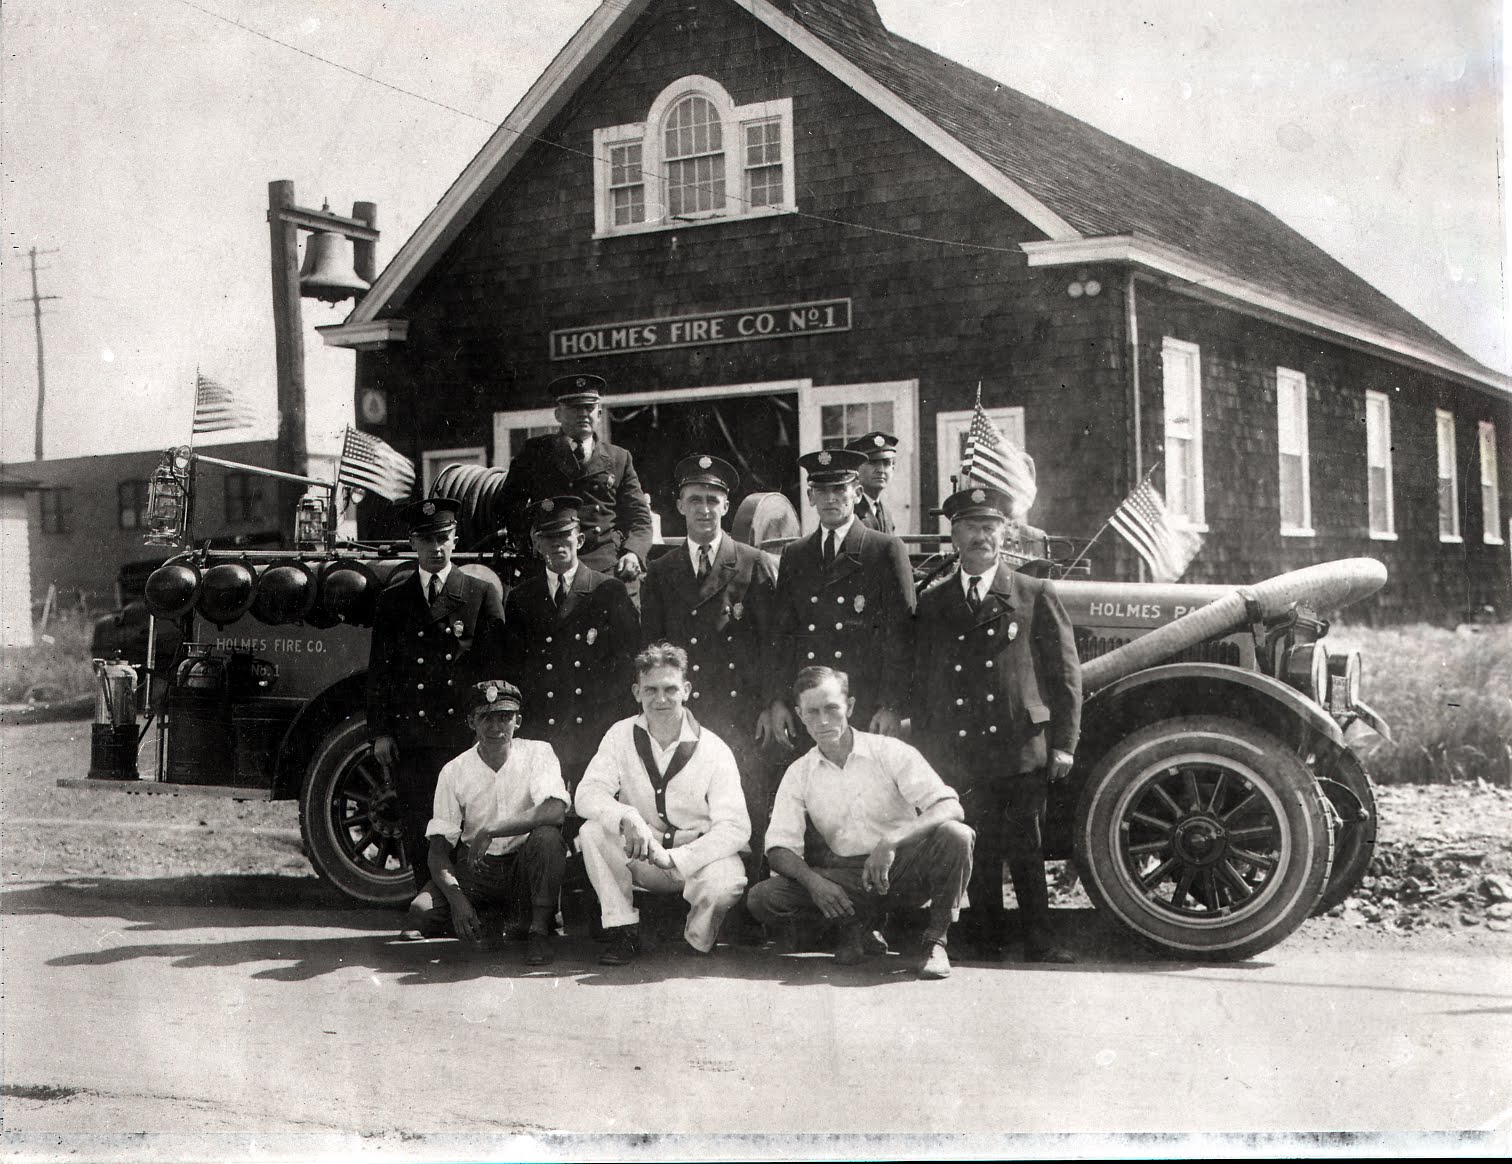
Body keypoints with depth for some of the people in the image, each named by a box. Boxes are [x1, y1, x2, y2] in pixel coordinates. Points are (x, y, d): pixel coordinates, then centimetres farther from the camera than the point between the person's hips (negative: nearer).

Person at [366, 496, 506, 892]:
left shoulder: (482, 594, 9)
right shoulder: (392, 599, 13)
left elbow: (494, 664, 7)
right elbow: (378, 670, 10)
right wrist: (380, 732, 3)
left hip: (465, 736, -1)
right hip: (409, 736, 2)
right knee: (416, 827, 0)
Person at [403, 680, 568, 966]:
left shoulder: (537, 753, -7)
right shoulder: (454, 771, -3)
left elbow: (556, 811, -26)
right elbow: (438, 850, -5)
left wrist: (489, 831, -29)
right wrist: (456, 898, -24)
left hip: (524, 867, -2)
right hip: (474, 868, 2)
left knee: (547, 836, -34)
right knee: (421, 913, -24)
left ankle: (538, 929, -17)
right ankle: (487, 921, 7)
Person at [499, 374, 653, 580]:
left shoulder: (619, 458, 19)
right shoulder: (534, 452, 16)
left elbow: (639, 517, 15)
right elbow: (508, 503, 17)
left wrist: (633, 553, -5)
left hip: (609, 567, 1)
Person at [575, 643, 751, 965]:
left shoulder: (714, 750, -11)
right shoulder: (621, 736, -3)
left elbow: (735, 827, -18)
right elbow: (587, 794, -14)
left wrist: (674, 858, -31)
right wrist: (628, 818, -35)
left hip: (698, 858, -2)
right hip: (638, 856, 3)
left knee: (728, 883, -34)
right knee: (594, 830, -24)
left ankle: (697, 942, -1)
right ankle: (624, 935, -13)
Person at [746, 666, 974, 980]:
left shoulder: (890, 752, -7)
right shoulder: (799, 774, 3)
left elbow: (950, 807, -17)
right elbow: (779, 847, 0)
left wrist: (891, 842, -32)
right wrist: (813, 881, -22)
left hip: (903, 868, -2)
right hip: (846, 878, 3)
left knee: (954, 836, -33)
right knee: (762, 898, -20)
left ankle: (935, 939, -12)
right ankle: (856, 925, 1)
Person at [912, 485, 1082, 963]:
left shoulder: (1037, 596, 7)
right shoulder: (932, 604, 13)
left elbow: (1065, 675, 5)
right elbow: (922, 682, 13)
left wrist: (1063, 744, -2)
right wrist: (926, 753, 6)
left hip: (1022, 753, -2)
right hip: (958, 757, 2)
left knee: (1026, 852, -1)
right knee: (977, 856, 4)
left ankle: (1039, 943, 9)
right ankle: (987, 942, 16)